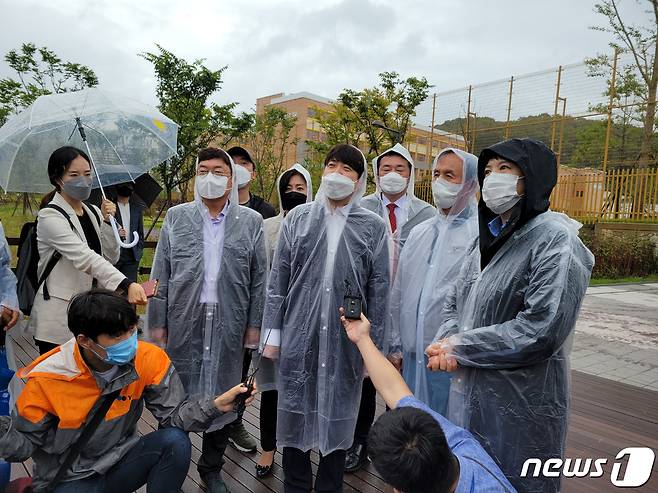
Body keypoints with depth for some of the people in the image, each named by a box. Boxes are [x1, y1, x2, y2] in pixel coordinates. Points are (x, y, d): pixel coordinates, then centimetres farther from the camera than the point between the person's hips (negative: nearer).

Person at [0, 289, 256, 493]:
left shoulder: (149, 359, -16)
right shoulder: (45, 380, -19)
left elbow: (173, 413, -14)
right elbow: (23, 443, -9)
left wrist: (216, 405, -32)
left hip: (120, 462, 3)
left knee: (175, 441, -24)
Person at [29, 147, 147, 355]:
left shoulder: (93, 212, 9)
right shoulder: (50, 216, -12)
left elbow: (111, 258, 5)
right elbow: (84, 257, -28)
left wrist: (107, 222, -8)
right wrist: (126, 285, -40)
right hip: (58, 319, -6)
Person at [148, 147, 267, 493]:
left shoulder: (251, 222, 2)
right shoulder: (175, 217, 4)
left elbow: (259, 279, 2)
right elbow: (160, 276, 3)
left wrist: (254, 325, -1)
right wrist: (157, 323, -1)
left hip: (228, 325, 0)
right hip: (183, 323, 0)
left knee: (221, 397, 12)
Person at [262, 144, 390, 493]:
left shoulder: (373, 227, -1)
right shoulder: (297, 218, 3)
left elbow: (379, 290, 0)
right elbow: (278, 278, 4)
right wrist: (273, 333, 2)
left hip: (346, 342, -1)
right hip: (299, 338, 1)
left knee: (337, 419, 13)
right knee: (296, 415, 13)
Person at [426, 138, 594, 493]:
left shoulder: (556, 240, -15)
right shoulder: (489, 237, 10)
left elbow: (541, 330, -24)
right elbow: (453, 302, 9)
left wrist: (460, 347, -16)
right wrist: (447, 344, -12)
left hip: (521, 407, -7)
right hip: (468, 396, 7)